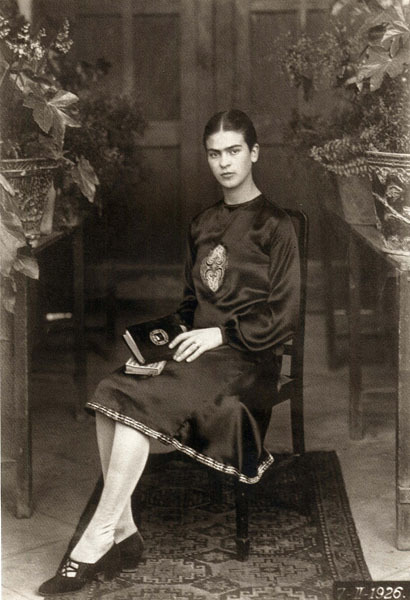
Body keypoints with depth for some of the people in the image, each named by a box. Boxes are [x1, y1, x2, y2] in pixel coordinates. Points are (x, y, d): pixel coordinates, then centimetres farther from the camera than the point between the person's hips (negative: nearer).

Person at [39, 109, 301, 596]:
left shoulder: (274, 226, 0)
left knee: (137, 402, -29)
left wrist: (221, 334, -14)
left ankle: (98, 538, -23)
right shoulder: (203, 225, 20)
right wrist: (175, 334, 5)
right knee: (110, 394, -22)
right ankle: (123, 532, -21)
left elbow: (283, 316, -5)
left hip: (244, 358, -6)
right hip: (198, 347, 6)